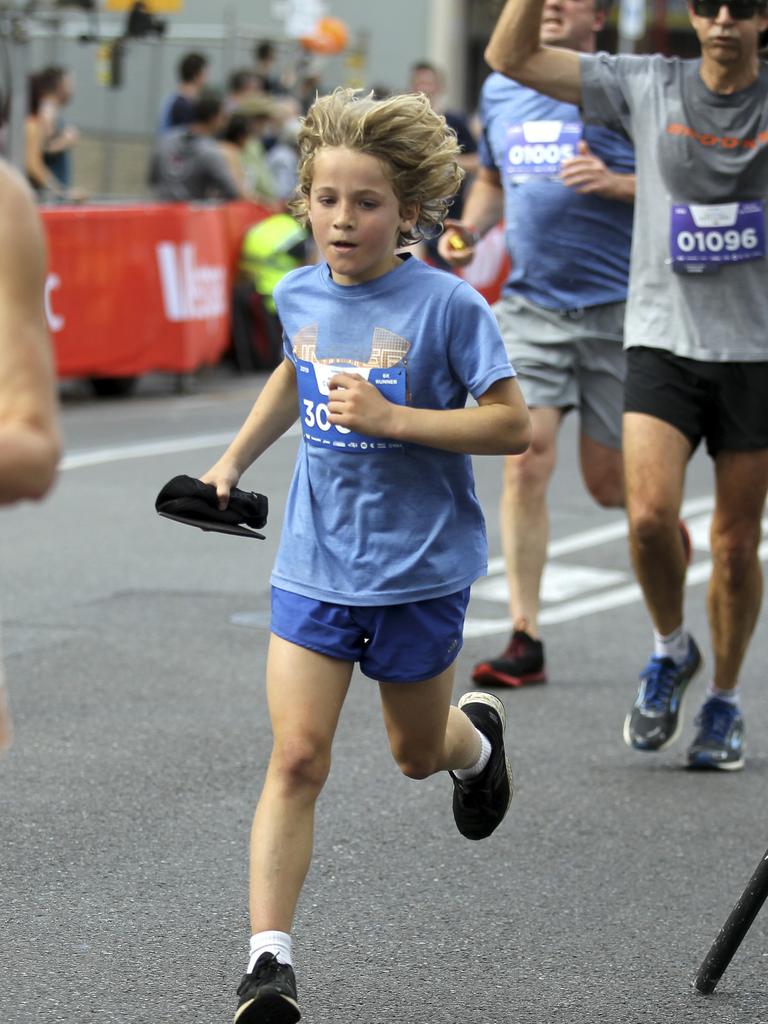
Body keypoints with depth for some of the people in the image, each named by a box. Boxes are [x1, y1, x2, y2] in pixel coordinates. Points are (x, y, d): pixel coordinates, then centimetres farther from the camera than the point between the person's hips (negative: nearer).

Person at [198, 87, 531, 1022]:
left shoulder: (447, 305, -15)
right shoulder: (298, 296, 1)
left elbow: (511, 424, -16)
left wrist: (391, 418, -24)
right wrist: (236, 457, 18)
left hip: (420, 570, -2)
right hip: (314, 565, 3)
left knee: (415, 752, 18)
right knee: (296, 757, -9)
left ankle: (477, 738, 56)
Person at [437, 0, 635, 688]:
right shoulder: (500, 91, 10)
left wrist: (615, 183, -20)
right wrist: (469, 228, 7)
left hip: (616, 309, -3)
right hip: (530, 305, 3)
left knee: (608, 481, 3)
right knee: (526, 461, -10)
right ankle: (525, 639, -6)